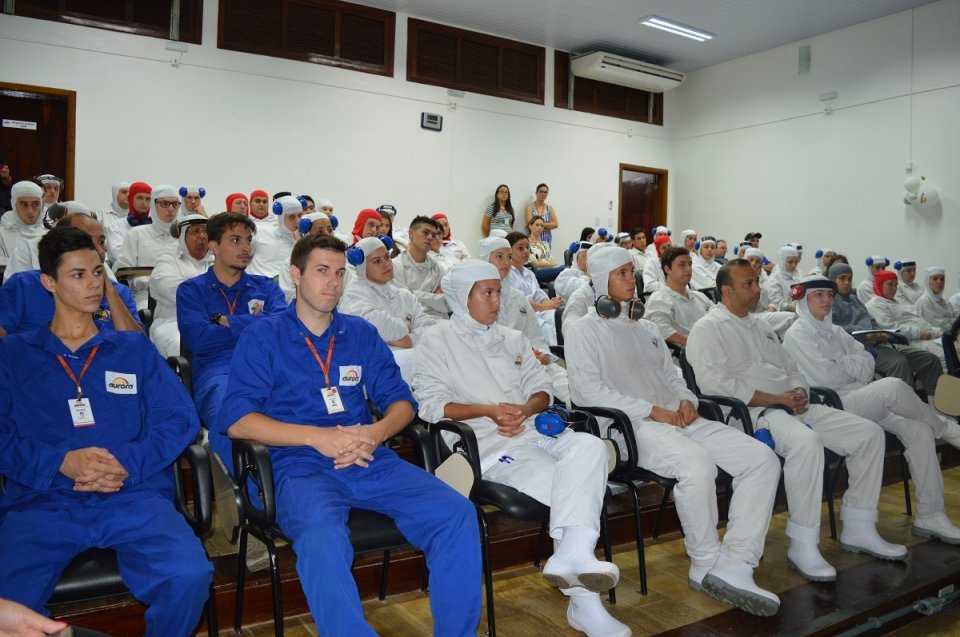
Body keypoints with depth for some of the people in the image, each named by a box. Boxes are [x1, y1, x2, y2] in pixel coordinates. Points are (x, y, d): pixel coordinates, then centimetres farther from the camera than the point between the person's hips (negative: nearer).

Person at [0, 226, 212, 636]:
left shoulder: (134, 350, 19)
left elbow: (180, 420, 8)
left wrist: (127, 462, -8)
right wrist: (62, 462, -10)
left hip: (134, 496, 0)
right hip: (41, 500, 0)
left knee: (188, 576, -28)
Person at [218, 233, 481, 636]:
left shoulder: (362, 334, 17)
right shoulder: (262, 338, 7)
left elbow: (400, 400, 13)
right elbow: (237, 420, -4)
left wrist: (377, 432, -10)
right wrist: (318, 436, -15)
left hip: (371, 461, 4)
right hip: (301, 466, -3)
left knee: (457, 514, -19)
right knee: (322, 533, -38)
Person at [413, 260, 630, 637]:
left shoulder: (512, 339, 24)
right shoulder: (437, 340, 6)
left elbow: (542, 390, 19)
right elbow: (430, 405, -4)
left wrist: (526, 409, -6)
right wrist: (489, 410, -15)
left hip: (532, 430, 5)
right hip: (487, 443, -5)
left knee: (589, 446, -27)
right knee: (562, 484, -27)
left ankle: (572, 555, -40)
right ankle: (586, 603, -22)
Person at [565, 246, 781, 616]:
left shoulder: (647, 329, 25)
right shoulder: (584, 330, 2)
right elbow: (590, 390, -10)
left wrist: (686, 400, 1)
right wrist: (654, 411, -15)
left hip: (675, 419, 8)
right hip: (629, 426, -7)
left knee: (763, 459, -10)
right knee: (697, 464, -36)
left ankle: (735, 565, -12)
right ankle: (706, 565, -13)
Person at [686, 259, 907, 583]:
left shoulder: (761, 328, 26)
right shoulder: (707, 329, -2)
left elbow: (792, 370, 25)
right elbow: (714, 384, -15)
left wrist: (799, 393, -1)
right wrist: (776, 399, -16)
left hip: (794, 407, 9)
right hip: (749, 412, -9)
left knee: (869, 433, 0)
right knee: (806, 441, -36)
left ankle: (858, 528, 10)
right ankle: (802, 545, -25)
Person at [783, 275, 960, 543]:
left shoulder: (835, 332, 21)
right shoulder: (797, 335, -2)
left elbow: (868, 361, 12)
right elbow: (824, 376, -12)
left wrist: (841, 364, -7)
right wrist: (855, 368, 4)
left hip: (859, 399, 8)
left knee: (919, 429, -14)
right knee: (894, 386, -28)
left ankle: (930, 516, -9)